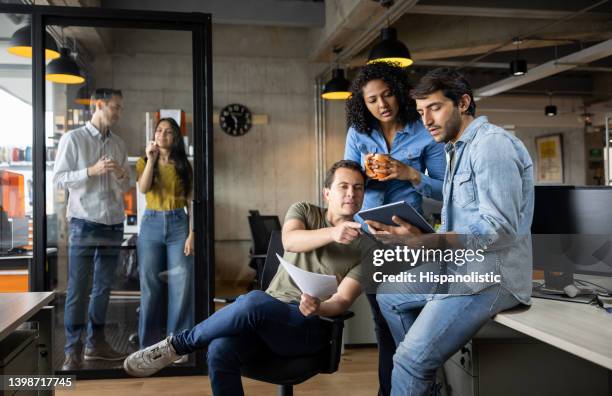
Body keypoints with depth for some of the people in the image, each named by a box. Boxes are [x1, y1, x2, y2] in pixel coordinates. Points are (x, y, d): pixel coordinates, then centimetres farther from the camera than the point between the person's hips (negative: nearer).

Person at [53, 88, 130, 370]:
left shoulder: (118, 144, 11)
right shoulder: (73, 138, -2)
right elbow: (58, 179, -6)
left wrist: (121, 173, -8)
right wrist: (92, 170, -18)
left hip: (113, 224, 5)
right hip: (85, 223, -5)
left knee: (103, 287, 10)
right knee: (78, 288, -2)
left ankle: (95, 343, 21)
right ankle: (72, 350, 5)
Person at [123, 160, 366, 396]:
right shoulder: (304, 211, 9)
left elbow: (343, 301, -5)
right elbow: (289, 241, -14)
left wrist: (317, 308, -29)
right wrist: (332, 233, -34)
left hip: (309, 328, -2)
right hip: (267, 316, 3)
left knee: (254, 301, -35)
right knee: (220, 351, -31)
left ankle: (178, 344, -13)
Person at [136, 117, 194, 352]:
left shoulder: (183, 165, 8)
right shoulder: (144, 162, 9)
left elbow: (191, 202, 4)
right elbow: (143, 188, -10)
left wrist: (191, 234, -5)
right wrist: (151, 159, -14)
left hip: (178, 224, 0)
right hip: (152, 223, 0)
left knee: (181, 287, -2)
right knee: (150, 286, 4)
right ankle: (149, 344, 16)